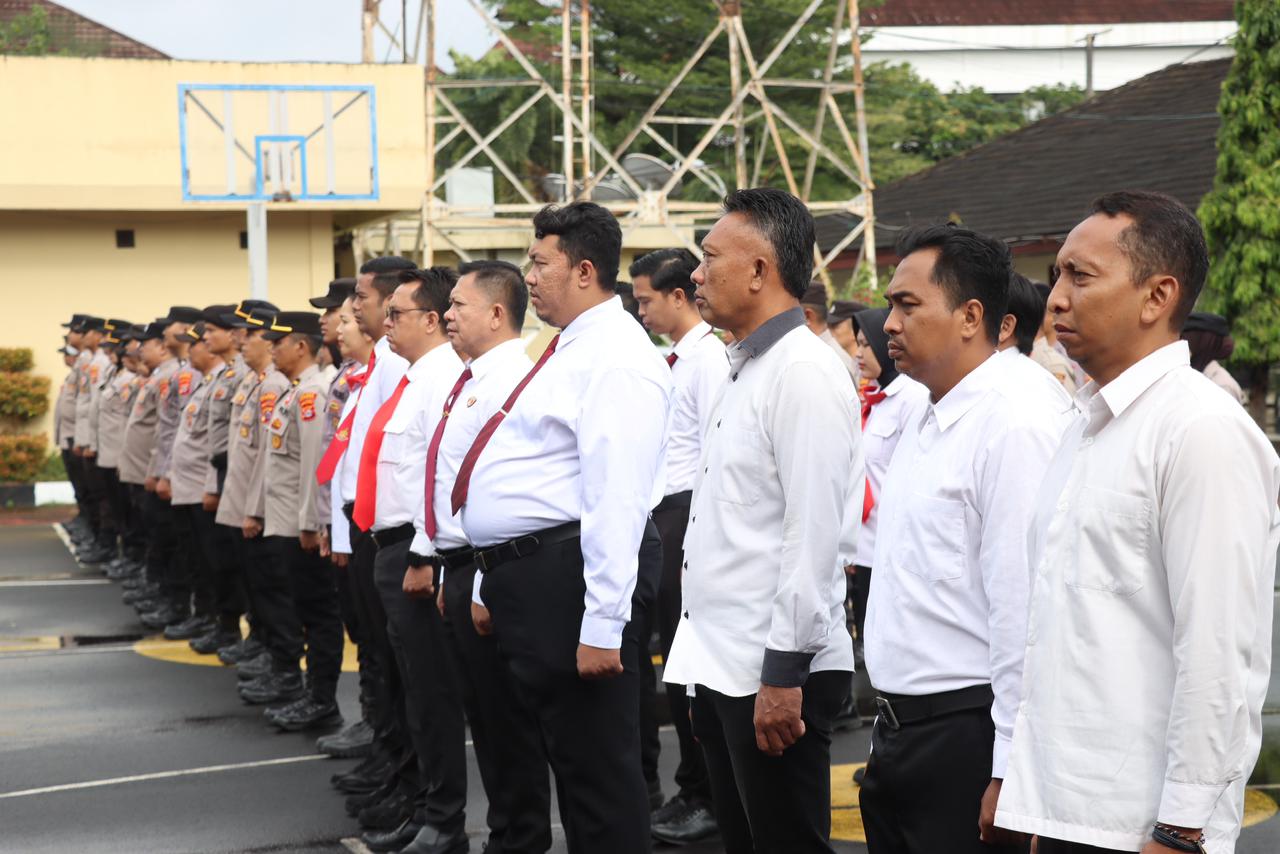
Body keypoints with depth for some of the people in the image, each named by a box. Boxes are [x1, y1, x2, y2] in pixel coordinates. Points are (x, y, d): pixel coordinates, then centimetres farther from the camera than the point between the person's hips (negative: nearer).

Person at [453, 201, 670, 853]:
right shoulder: (567, 350, 17)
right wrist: (496, 580, 22)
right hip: (526, 574, 11)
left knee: (596, 763, -2)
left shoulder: (613, 358, -15)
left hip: (568, 575, -11)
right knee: (562, 750, 19)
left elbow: (618, 499, -23)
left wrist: (602, 624, -26)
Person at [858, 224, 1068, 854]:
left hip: (964, 735, -9)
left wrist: (1010, 773, -20)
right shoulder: (921, 424, 13)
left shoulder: (1015, 429, -16)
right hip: (896, 731, 9)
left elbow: (1024, 610, -20)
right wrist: (889, 725, 18)